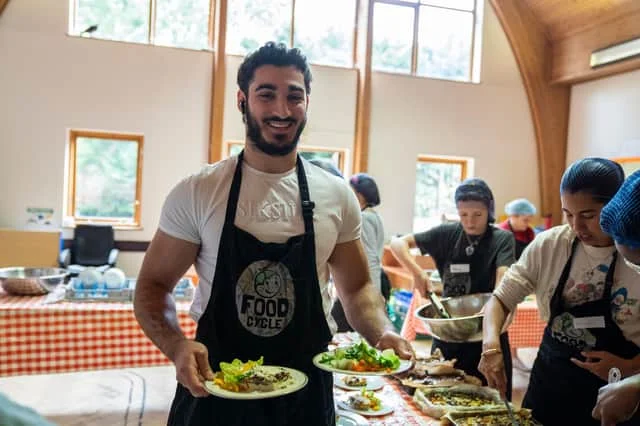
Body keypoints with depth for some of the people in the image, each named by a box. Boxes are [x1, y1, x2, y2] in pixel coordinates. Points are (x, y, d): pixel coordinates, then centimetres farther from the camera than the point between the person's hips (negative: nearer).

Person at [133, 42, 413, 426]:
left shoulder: (337, 196, -2)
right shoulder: (197, 193, -8)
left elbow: (356, 287, 7)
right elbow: (153, 285, -2)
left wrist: (383, 333, -12)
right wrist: (177, 346, -21)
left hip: (307, 393, 2)